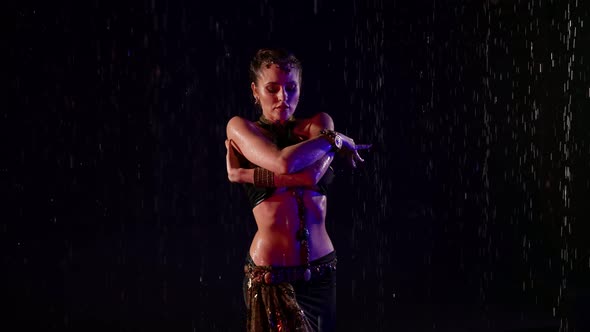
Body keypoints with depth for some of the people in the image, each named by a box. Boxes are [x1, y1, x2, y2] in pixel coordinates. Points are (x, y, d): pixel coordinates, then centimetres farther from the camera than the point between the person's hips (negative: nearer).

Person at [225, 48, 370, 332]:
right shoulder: (240, 128, -1)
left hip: (321, 273, 3)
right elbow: (282, 163, -19)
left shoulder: (319, 125, 6)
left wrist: (247, 175, -13)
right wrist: (335, 140, -7)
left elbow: (314, 175, -15)